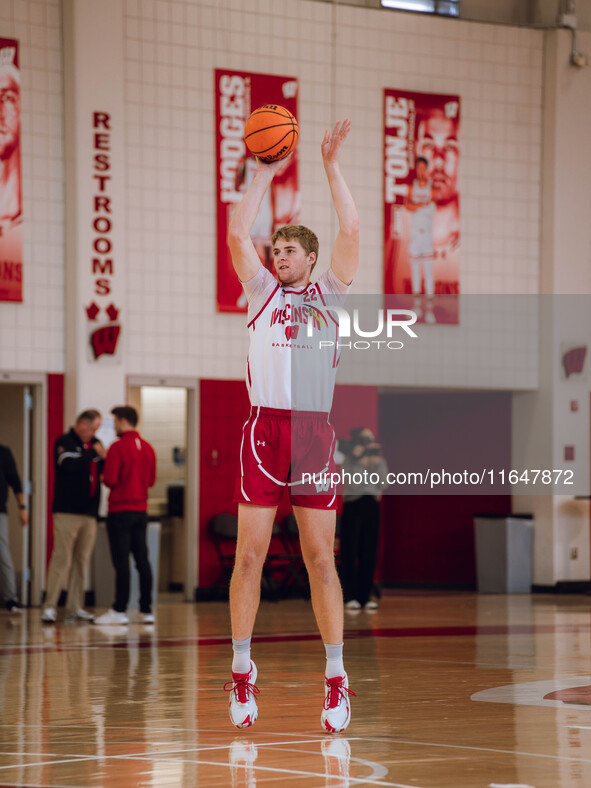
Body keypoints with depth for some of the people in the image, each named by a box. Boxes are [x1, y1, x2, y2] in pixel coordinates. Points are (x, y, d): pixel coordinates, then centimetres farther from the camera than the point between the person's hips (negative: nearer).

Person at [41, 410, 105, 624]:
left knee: (81, 560, 6)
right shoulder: (64, 442, -2)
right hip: (67, 511, -6)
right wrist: (94, 454, -12)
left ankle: (75, 607, 10)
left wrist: (105, 458, -5)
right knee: (62, 558, -10)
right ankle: (50, 607, -9)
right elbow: (71, 465, -19)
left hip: (89, 512, 6)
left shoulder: (94, 443, 17)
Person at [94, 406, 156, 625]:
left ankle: (119, 610, -3)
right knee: (142, 560, 8)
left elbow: (110, 480, -17)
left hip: (120, 510, -6)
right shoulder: (147, 448, 8)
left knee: (121, 562, -4)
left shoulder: (118, 447, -13)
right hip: (141, 510, 6)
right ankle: (146, 609, 8)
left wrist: (102, 477, 4)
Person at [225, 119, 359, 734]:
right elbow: (236, 234, 5)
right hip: (265, 426, 1)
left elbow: (350, 232, 3)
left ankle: (336, 678, 3)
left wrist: (331, 166, 2)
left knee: (320, 557, -1)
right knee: (249, 555, -2)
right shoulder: (262, 290, 15)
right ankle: (241, 672, 7)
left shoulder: (329, 294, 14)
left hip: (314, 432, -1)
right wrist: (264, 174, 6)